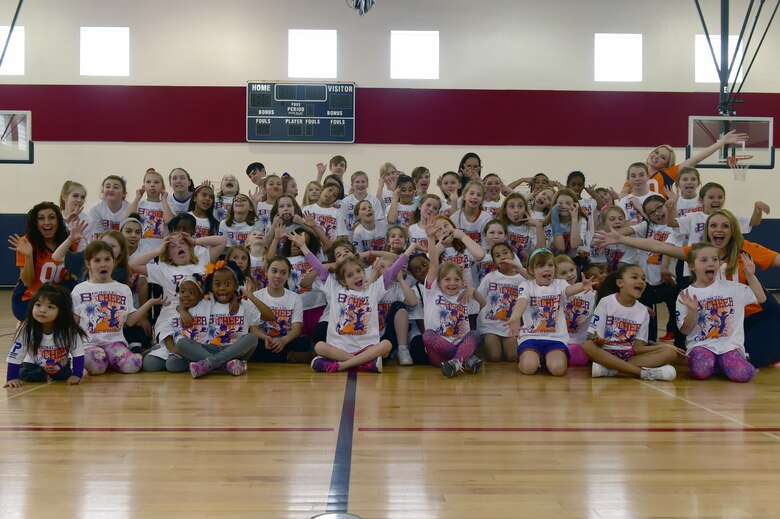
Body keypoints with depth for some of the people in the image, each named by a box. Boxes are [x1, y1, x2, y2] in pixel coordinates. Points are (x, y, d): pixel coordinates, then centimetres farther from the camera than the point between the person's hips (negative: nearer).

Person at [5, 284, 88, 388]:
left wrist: (76, 375, -27)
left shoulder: (70, 330, -29)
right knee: (26, 374, -21)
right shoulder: (27, 330, -28)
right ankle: (46, 377, 9)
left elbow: (78, 353, -20)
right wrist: (11, 378, -25)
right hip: (35, 366, -2)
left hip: (61, 366, 2)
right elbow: (14, 355, -21)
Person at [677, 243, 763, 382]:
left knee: (743, 374, -27)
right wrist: (692, 311, -18)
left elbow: (761, 298, 12)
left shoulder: (731, 287, 7)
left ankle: (720, 363, 6)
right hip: (701, 345, -2)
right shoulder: (686, 295, 1)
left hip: (729, 344, 2)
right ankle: (703, 361, 2)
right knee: (701, 372, -34)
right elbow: (685, 330, 1)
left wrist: (750, 275, 3)